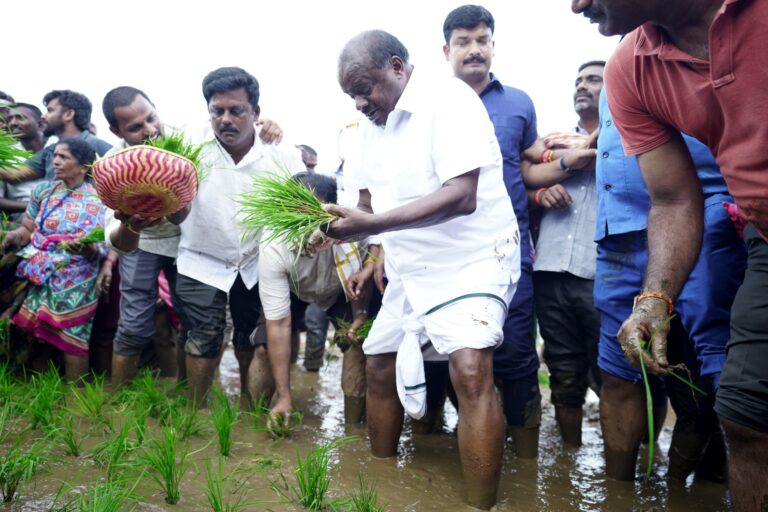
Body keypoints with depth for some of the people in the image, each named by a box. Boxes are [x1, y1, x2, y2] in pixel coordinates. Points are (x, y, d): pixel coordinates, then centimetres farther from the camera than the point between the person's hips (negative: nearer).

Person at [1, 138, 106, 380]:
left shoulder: (97, 200, -5)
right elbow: (27, 228, 11)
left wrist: (86, 248, -29)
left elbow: (103, 247, -8)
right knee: (37, 333, 8)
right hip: (38, 275, 5)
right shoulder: (43, 191, 11)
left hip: (73, 282, -5)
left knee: (70, 336, -6)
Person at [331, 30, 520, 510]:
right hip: (410, 268, 9)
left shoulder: (449, 99, -17)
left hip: (472, 258, -8)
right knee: (379, 366, 14)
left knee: (470, 369, -26)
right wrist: (338, 227, -9)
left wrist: (370, 225, -32)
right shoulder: (372, 126, 8)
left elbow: (461, 197, -28)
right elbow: (370, 204, 13)